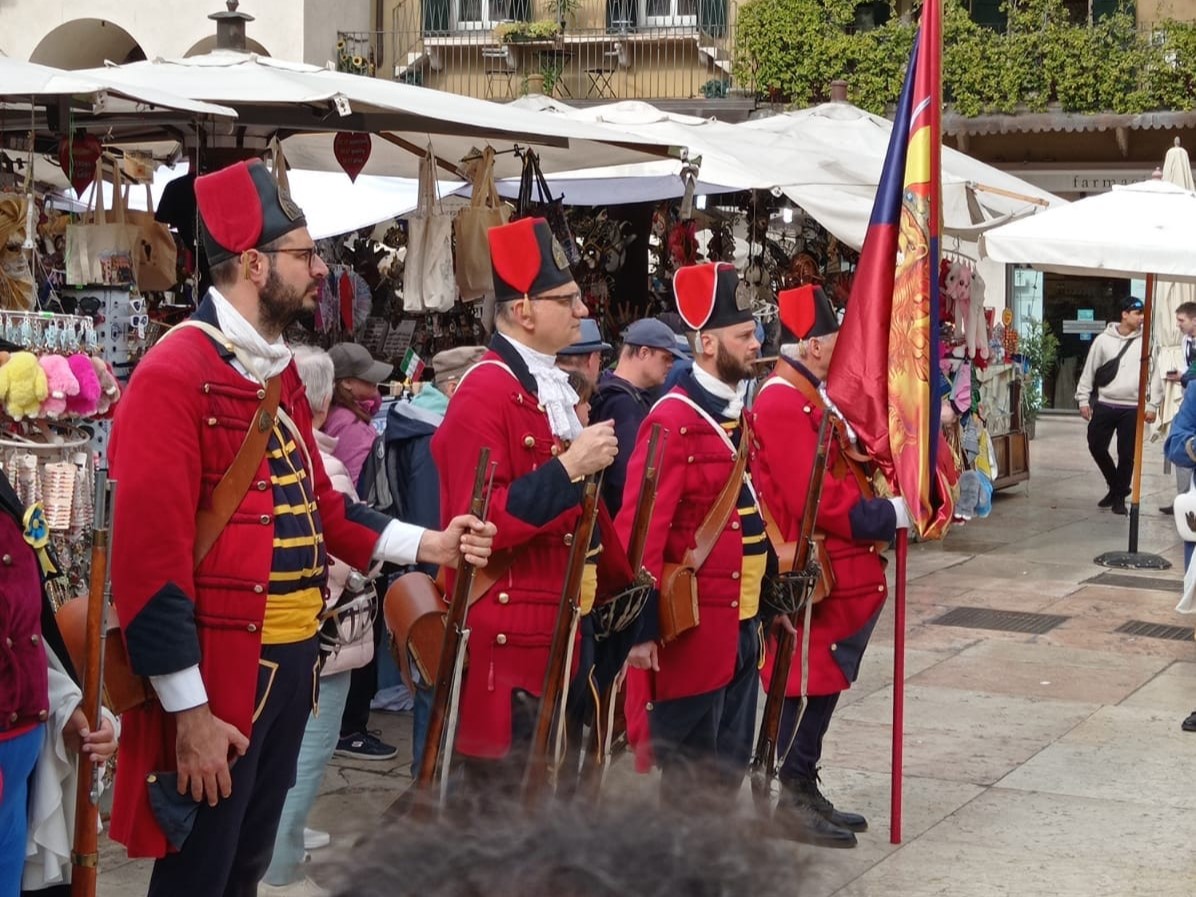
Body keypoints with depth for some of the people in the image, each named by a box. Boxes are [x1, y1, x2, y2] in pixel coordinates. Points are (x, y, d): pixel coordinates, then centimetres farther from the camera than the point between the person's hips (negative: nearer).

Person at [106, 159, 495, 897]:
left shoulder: (280, 372, 12)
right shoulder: (173, 374, -17)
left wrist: (427, 544, 5)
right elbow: (150, 558, -21)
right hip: (218, 674, -9)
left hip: (292, 662, 9)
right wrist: (190, 711, -21)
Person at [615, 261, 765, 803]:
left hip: (742, 622, 9)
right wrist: (642, 628, -21)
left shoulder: (740, 414, 12)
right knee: (687, 777, 1)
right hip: (693, 626, -9)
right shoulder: (673, 421, -16)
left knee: (730, 766, 16)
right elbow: (640, 530, -19)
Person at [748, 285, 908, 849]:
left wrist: (880, 516, 0)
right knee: (809, 686, -1)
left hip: (843, 577, 10)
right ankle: (795, 800, 9)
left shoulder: (809, 399, 14)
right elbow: (818, 501, -24)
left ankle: (805, 793, 25)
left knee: (822, 686, 16)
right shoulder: (783, 404, -19)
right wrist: (890, 515, -16)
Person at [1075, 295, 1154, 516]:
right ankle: (1116, 486, 23)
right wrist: (1083, 399, 4)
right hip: (1105, 405, 1)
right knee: (1096, 446, 2)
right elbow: (1089, 370, 7)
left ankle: (1119, 496, 15)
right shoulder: (1103, 340, 1)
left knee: (1127, 454, 1)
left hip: (1132, 408, -1)